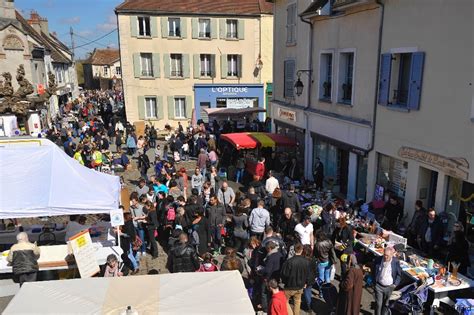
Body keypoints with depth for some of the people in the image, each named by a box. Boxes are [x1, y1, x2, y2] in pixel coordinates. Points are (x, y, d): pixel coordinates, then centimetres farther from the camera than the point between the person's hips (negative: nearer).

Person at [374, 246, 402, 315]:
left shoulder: (396, 262, -9)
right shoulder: (378, 260, -8)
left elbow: (399, 274, 3)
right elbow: (374, 271, 7)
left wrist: (395, 284, -3)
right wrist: (375, 281, 1)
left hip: (389, 287, 0)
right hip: (379, 286, 0)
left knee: (386, 304, 13)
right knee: (378, 304, -1)